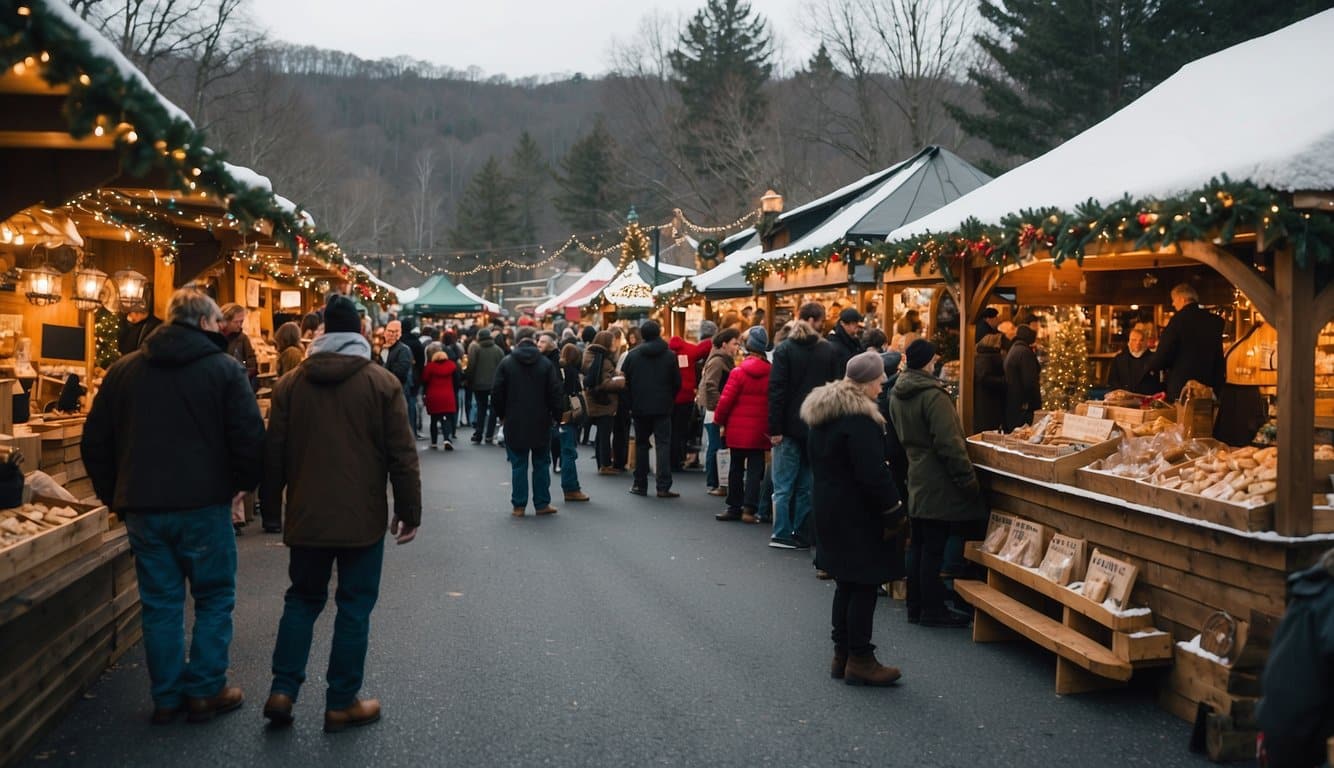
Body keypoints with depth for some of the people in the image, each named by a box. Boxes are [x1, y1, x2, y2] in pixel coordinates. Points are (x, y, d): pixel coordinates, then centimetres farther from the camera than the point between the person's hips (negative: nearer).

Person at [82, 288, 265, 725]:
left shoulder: (123, 370, 7)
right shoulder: (224, 369, -7)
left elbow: (95, 442, 9)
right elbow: (250, 438, -12)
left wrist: (114, 495, 17)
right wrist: (242, 484, 4)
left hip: (142, 508, 4)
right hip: (204, 505, -4)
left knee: (160, 603, 12)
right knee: (214, 599, 10)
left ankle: (167, 697, 18)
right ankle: (205, 692, 12)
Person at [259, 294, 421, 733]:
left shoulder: (291, 383, 3)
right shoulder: (382, 383, -7)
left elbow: (273, 451, 6)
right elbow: (402, 454, -8)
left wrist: (272, 504, 18)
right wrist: (409, 511, 0)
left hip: (307, 515, 3)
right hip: (362, 517, -3)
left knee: (303, 599, 18)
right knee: (354, 606, 6)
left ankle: (283, 690, 11)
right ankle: (342, 703, 11)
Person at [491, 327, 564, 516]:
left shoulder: (506, 363, -3)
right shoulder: (546, 363, -3)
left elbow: (496, 393, -2)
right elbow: (555, 393, -5)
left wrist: (501, 415, 11)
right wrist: (557, 416, 5)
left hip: (514, 423, 0)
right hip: (541, 423, 0)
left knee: (518, 465, 5)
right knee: (541, 464, 10)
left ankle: (519, 506, 6)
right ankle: (542, 504, 12)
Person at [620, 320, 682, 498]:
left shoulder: (633, 355, -1)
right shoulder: (669, 356, -2)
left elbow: (625, 382, 0)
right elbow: (677, 383, 1)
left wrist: (630, 404, 8)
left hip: (639, 407, 1)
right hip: (662, 408, -1)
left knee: (641, 444, 12)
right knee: (663, 445, -1)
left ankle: (640, 485, 13)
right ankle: (663, 487, -7)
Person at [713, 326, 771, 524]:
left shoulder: (739, 372, -10)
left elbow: (726, 399, -10)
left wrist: (720, 421, 4)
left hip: (738, 428, -1)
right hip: (761, 430, 1)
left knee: (736, 467, 12)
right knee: (755, 468, 6)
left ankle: (734, 507, 19)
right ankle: (749, 509, 0)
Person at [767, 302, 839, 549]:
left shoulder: (784, 349, -6)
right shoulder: (829, 350, 2)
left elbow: (777, 390, -11)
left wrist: (775, 428, -9)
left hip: (790, 426, -2)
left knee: (784, 484, 4)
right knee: (806, 484, 10)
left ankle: (782, 534, 4)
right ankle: (801, 535, 12)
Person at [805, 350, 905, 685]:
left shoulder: (823, 413, 10)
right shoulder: (859, 418, -20)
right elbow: (873, 474, -22)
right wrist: (895, 510, -13)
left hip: (829, 507, 10)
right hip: (857, 515, -10)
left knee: (846, 584, 16)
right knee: (864, 586, -1)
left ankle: (842, 656, 22)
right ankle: (860, 660, 5)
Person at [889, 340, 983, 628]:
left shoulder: (897, 395, 8)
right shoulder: (933, 396, -20)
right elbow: (949, 444, -22)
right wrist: (968, 480, -16)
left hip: (916, 480, 9)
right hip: (938, 484, -9)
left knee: (919, 546, 15)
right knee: (933, 549, -1)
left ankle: (916, 606, 22)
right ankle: (932, 610, 7)